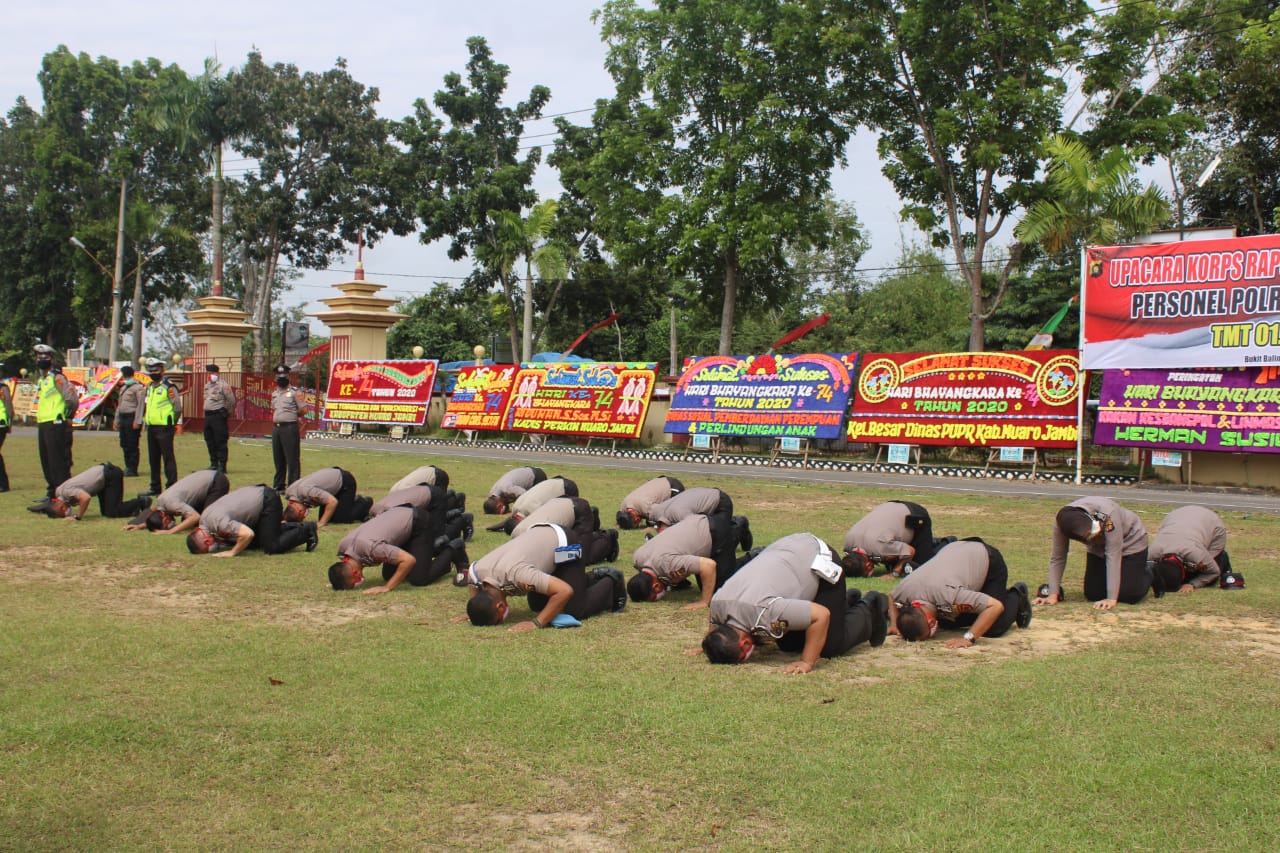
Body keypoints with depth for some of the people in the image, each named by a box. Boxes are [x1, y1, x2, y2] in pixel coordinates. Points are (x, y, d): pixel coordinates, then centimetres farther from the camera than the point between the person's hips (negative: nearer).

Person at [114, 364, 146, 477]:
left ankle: (132, 470, -3)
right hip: (123, 417, 9)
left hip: (132, 417, -9)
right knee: (124, 444, 11)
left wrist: (137, 421, -19)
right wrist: (117, 420, 18)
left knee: (132, 446, -6)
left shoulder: (138, 388, -8)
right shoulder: (123, 388, 19)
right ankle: (128, 467, 19)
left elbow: (140, 405, -14)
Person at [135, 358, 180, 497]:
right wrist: (139, 420, 14)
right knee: (153, 459, 13)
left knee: (168, 458, -6)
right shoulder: (149, 387, 17)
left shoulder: (168, 387, -8)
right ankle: (155, 487, 21)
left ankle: (171, 487, -3)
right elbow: (144, 405, 21)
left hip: (164, 428, -8)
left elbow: (178, 407, -10)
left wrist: (173, 422, -6)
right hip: (151, 428, 8)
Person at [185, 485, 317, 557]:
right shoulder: (204, 518, 1)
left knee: (271, 547, -13)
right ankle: (288, 527, 22)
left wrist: (232, 552, -23)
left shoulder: (217, 521, -29)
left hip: (267, 500, -10)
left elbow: (247, 534, -36)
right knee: (252, 544, 14)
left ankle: (306, 530, 4)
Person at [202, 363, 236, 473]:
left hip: (219, 416, -9)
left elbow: (232, 401, -9)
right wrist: (207, 412, 17)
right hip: (208, 415, 9)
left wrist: (227, 413, -2)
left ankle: (222, 466, -4)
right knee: (210, 441, 13)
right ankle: (213, 464, 22)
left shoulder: (223, 385, -10)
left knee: (220, 441, -7)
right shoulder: (207, 384, 16)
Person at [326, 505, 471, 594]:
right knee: (388, 575, 10)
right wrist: (338, 581, -4)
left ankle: (454, 550, 9)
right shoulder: (342, 546, -14)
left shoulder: (369, 547, -40)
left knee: (418, 579, -16)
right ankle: (436, 547, 24)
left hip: (419, 523, -9)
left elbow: (409, 560, -39)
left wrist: (387, 587, -34)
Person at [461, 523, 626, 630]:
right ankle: (593, 578, 29)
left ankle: (611, 582, 15)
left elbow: (565, 591, -43)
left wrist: (537, 623, -39)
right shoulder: (474, 572, -19)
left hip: (564, 544, -8)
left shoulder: (515, 574, -43)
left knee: (574, 610, -14)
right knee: (537, 605, 15)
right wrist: (474, 613, -2)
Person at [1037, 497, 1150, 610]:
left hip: (1130, 542, -4)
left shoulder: (1108, 514, -40)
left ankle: (1147, 572, 19)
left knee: (1130, 596, -13)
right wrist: (1053, 594, -26)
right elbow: (1057, 558, -21)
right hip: (1098, 548, 4)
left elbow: (1113, 555, -37)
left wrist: (1112, 598, -38)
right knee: (1093, 595, -7)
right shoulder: (1063, 522, -29)